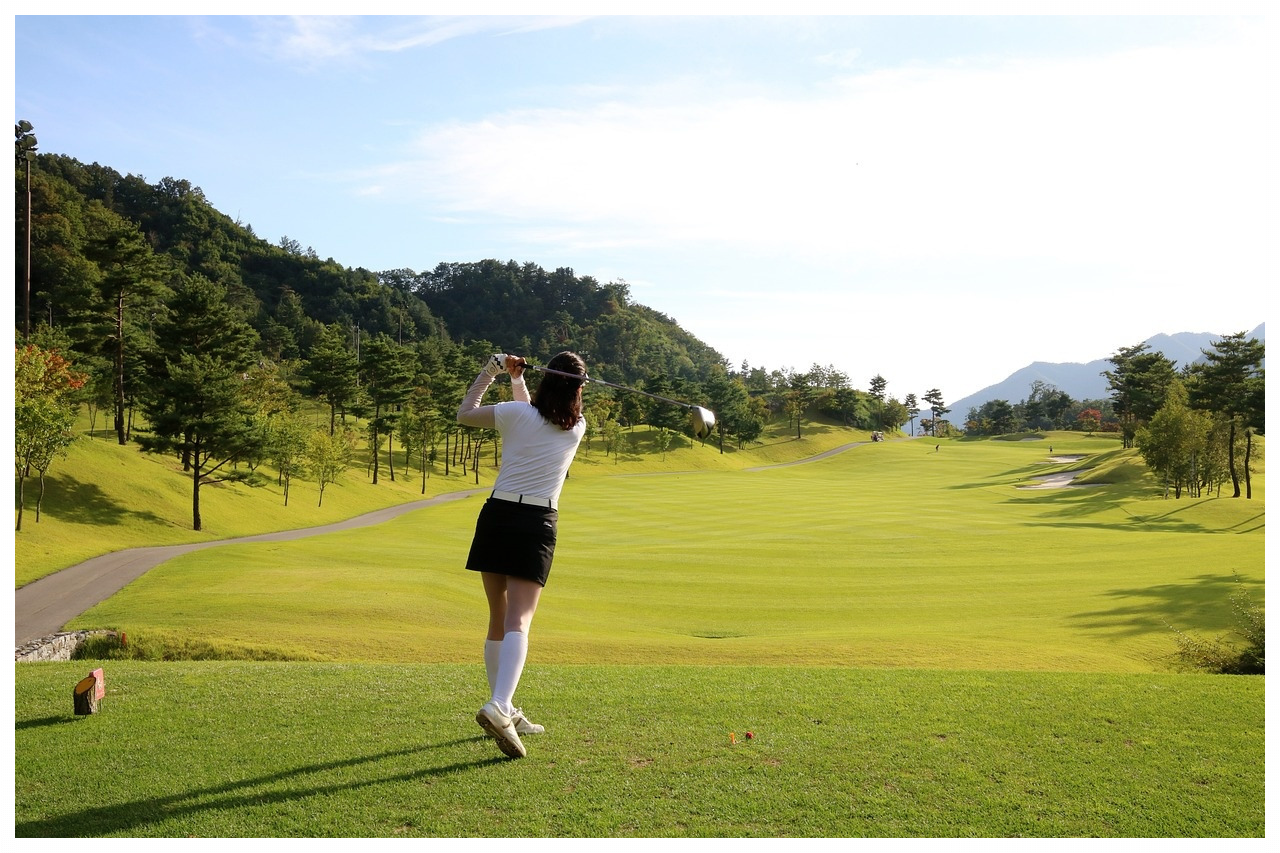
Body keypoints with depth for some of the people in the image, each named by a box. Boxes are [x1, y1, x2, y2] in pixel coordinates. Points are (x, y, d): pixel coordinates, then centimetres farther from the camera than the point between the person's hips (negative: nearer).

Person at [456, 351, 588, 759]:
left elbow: (464, 414, 16)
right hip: (538, 525, -1)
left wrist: (490, 372, 20)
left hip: (497, 515, 2)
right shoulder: (577, 428, 6)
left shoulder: (516, 413, -1)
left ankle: (505, 711, 21)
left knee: (499, 620, 12)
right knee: (518, 622, -10)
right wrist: (517, 379, 23)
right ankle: (498, 707, -31)